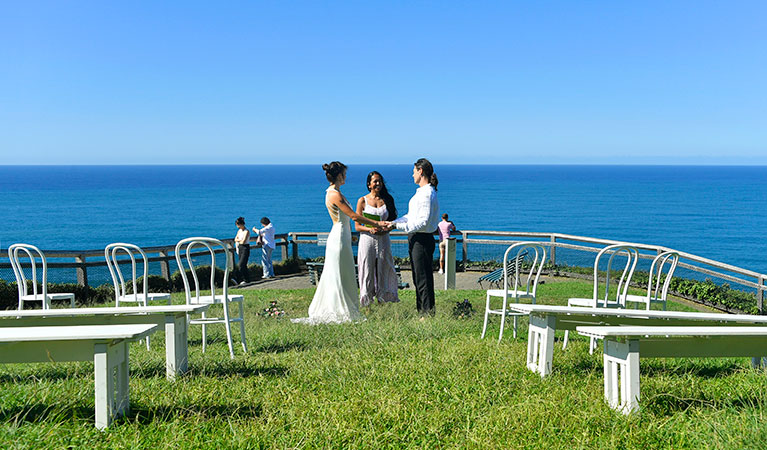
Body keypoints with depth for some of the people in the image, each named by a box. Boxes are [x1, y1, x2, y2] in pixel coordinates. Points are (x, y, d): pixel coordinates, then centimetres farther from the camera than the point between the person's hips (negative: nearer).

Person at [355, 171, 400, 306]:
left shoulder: (387, 200, 8)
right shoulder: (362, 201, 2)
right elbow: (358, 226, 1)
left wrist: (385, 229, -10)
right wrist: (370, 229, -18)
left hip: (383, 240, 2)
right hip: (367, 240, -2)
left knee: (384, 272, 3)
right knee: (368, 272, -1)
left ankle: (383, 300, 10)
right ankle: (366, 303, 6)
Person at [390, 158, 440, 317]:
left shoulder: (427, 194, -19)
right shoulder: (421, 192, 13)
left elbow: (422, 222, -24)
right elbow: (411, 216, 19)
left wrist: (400, 226, -24)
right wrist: (393, 222, 11)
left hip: (422, 240, -10)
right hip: (416, 239, 10)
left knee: (423, 278, -2)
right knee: (418, 278, 18)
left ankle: (428, 314, 7)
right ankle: (421, 311, 29)